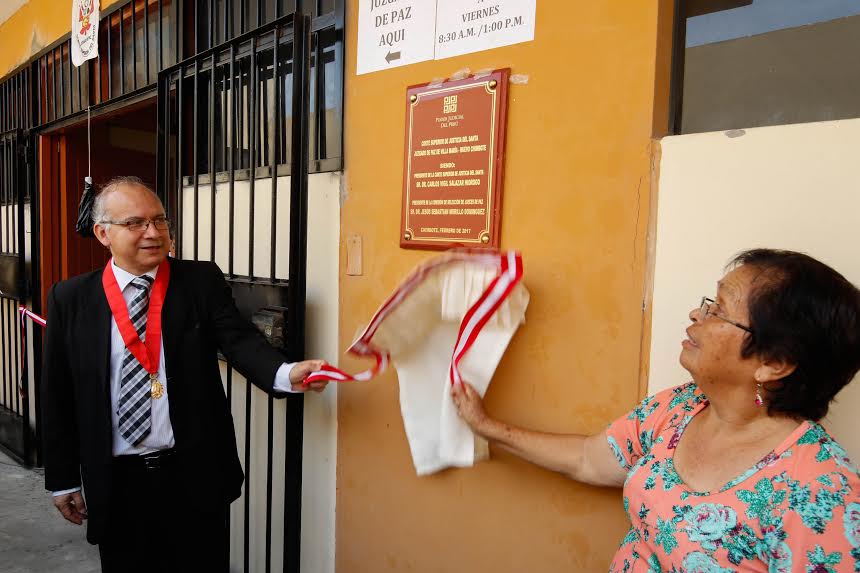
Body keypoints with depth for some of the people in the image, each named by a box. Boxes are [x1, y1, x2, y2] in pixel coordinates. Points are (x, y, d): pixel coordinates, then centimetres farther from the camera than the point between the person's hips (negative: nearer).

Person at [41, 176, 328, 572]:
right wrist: (63, 478, 5)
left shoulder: (203, 281, -3)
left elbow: (238, 339, -15)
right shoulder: (70, 298, 0)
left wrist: (287, 373, -35)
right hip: (115, 481, 1)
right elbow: (57, 396, 4)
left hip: (195, 475, -1)